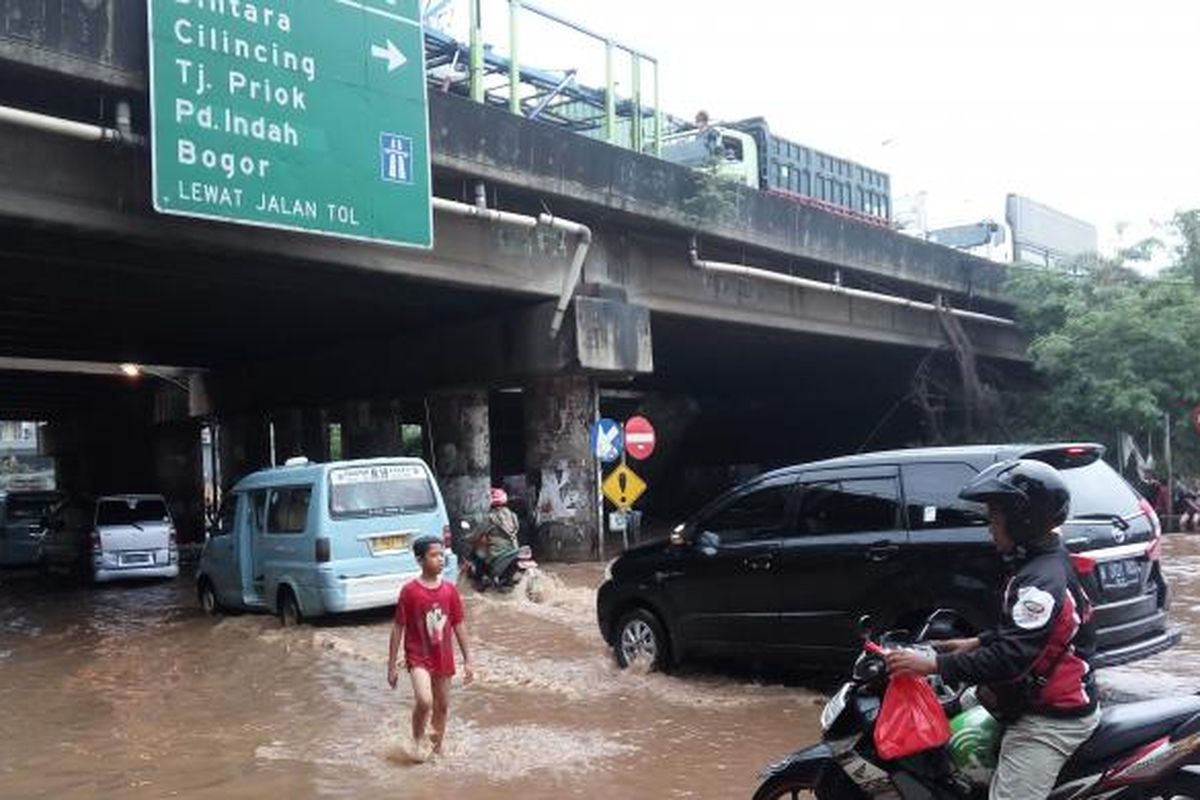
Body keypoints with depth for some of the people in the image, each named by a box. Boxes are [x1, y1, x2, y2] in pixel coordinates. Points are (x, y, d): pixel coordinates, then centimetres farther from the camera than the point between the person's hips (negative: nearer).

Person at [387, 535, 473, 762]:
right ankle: (418, 739, 4)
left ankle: (436, 748, 33)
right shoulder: (409, 591, -12)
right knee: (424, 701, -24)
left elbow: (459, 625, 6)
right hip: (418, 656, -4)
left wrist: (467, 660, 5)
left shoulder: (449, 590, -1)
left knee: (442, 706, 13)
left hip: (443, 658, 4)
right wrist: (392, 665, -6)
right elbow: (398, 628, -7)